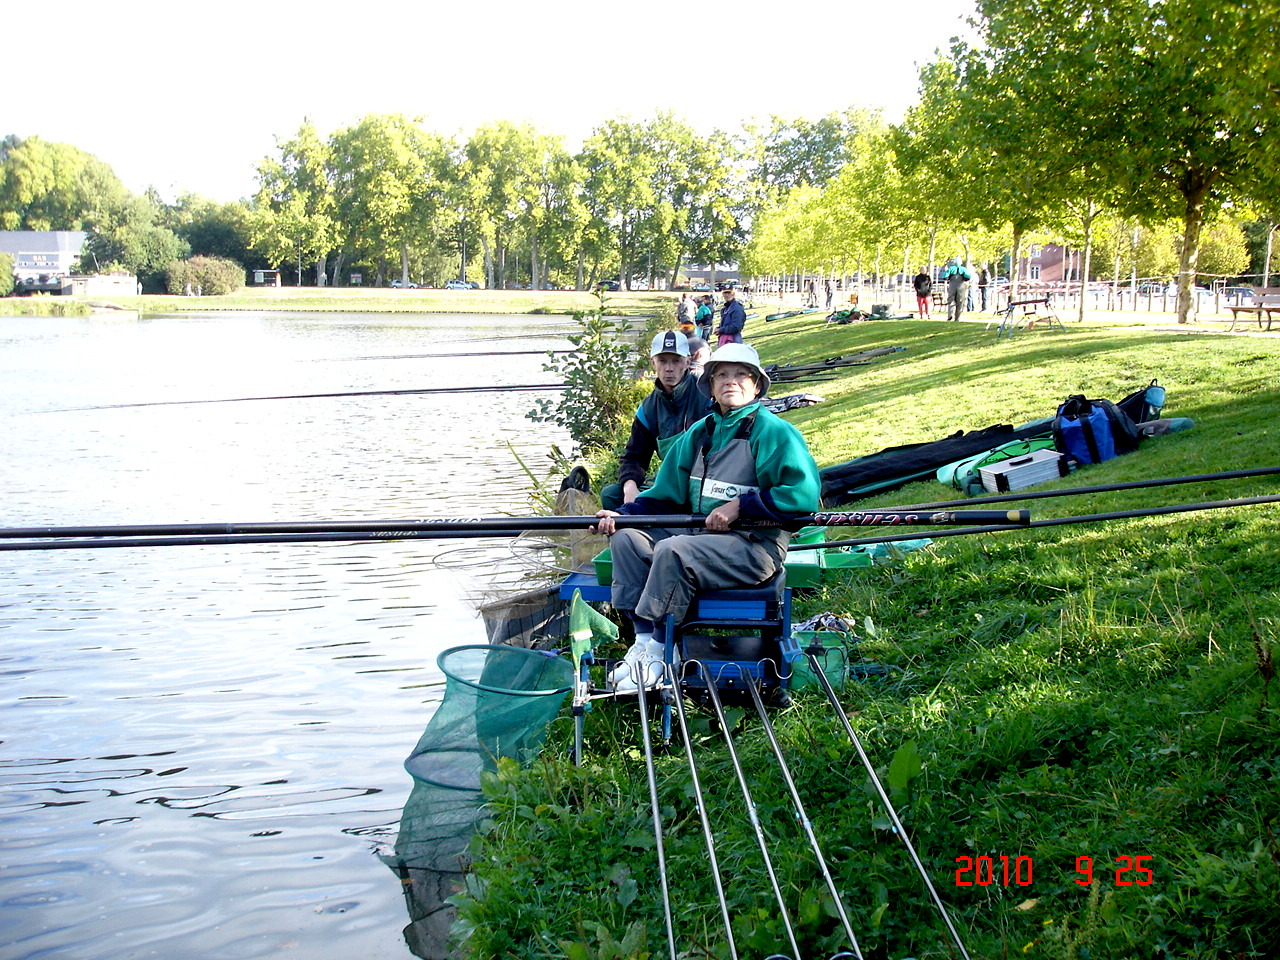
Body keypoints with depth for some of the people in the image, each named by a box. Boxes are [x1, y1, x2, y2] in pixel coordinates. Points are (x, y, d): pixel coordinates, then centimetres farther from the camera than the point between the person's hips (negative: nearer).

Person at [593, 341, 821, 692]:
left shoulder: (773, 432, -8)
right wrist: (622, 514, 1)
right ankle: (643, 638, -12)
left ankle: (659, 651, -18)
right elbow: (666, 496, 17)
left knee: (672, 551, -31)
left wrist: (738, 506, -18)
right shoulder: (700, 433, 14)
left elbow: (804, 493, -19)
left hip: (755, 547, -8)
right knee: (627, 537, -6)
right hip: (699, 532, 8)